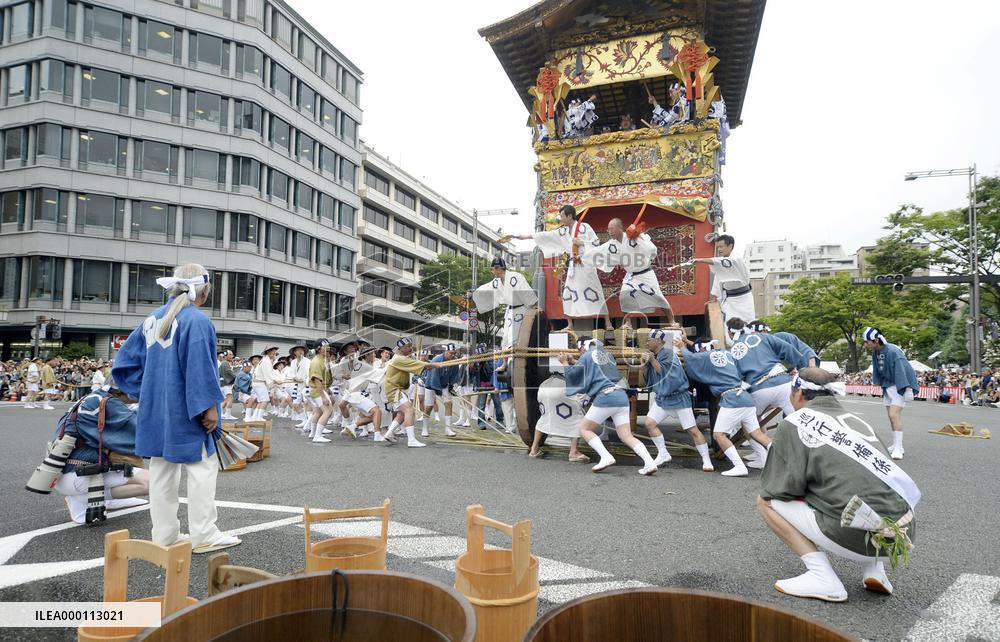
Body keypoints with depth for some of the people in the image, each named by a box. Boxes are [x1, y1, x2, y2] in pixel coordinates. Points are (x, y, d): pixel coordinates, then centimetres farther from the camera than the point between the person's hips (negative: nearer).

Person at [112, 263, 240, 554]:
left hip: (156, 409, 8)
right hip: (185, 411, -8)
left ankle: (164, 536, 19)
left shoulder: (153, 319, 9)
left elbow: (126, 361, 11)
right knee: (202, 468, 2)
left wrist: (145, 394, 14)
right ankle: (204, 536, 6)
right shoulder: (196, 320, -15)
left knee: (161, 471, 12)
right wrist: (209, 406, -15)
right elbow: (200, 368, -19)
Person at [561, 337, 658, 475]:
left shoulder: (587, 356, 4)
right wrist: (573, 361, 30)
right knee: (627, 436, 6)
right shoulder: (606, 354, 23)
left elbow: (573, 375, 5)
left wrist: (565, 363, 21)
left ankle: (606, 457, -11)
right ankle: (649, 463, -13)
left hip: (605, 398, -7)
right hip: (621, 396, 7)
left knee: (584, 429, 7)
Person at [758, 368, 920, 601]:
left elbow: (780, 489, -5)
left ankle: (822, 577, -5)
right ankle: (875, 567, 17)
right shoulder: (855, 419, 18)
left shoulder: (794, 423, -1)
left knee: (767, 501, 5)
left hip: (858, 539, -7)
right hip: (903, 536, 7)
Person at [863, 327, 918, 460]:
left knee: (894, 415, -16)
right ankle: (896, 445, 22)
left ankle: (898, 448, -14)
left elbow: (901, 370, -27)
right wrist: (876, 383, 15)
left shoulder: (892, 351, -25)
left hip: (899, 386, -8)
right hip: (887, 386, 8)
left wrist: (907, 389, -28)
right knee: (892, 416, 12)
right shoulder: (875, 352, 0)